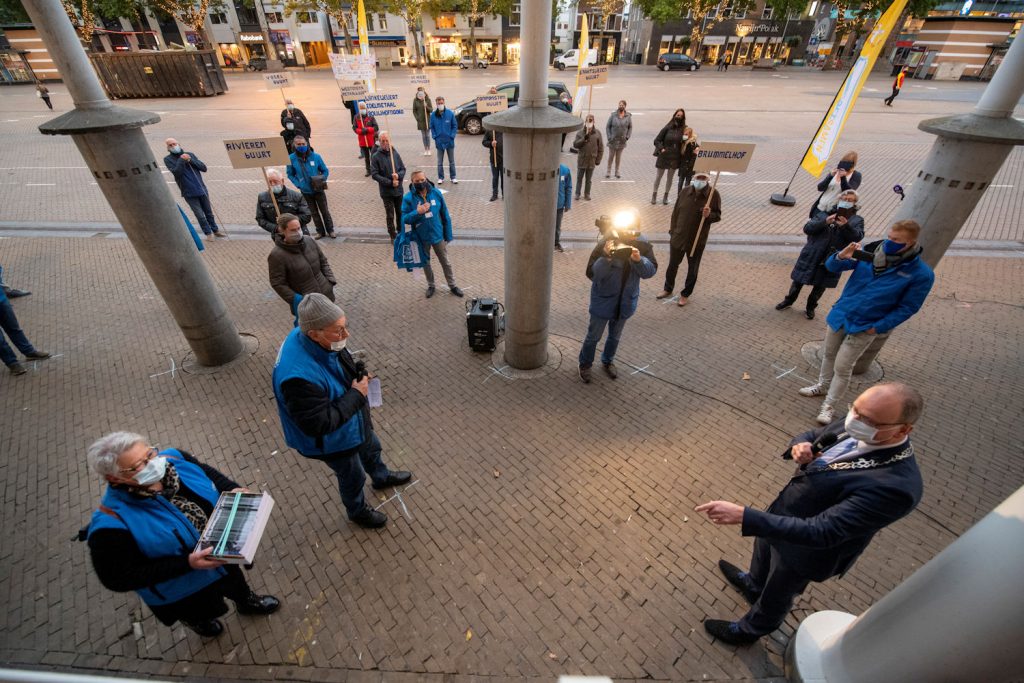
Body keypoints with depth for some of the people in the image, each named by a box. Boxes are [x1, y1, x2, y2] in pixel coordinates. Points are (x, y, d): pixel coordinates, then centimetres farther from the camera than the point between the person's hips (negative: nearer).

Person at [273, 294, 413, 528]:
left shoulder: (321, 341, -19)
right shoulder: (300, 376, -44)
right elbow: (319, 424, -36)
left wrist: (358, 373, -11)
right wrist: (356, 395, -31)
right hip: (333, 440, -7)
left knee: (371, 447, 32)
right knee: (353, 476, 20)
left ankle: (381, 477, 65)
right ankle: (358, 511, 53)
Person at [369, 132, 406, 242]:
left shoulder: (395, 153, 0)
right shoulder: (376, 156, -8)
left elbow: (403, 169, 3)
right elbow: (374, 174, -12)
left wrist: (398, 175, -20)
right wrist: (390, 182, -18)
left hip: (399, 190, 3)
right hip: (386, 191, -3)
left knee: (400, 213, 16)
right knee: (390, 216, 6)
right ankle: (393, 236, 20)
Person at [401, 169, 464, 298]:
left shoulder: (436, 193, -10)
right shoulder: (408, 198, -13)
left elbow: (445, 216, -2)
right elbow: (404, 219, -10)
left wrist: (448, 235, 0)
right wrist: (417, 212, -28)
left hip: (438, 235, 0)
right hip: (421, 238, 0)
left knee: (445, 262, 14)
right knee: (426, 263, 18)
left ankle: (452, 285, 33)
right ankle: (430, 285, 40)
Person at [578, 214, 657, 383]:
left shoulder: (642, 245, -10)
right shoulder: (606, 244, -21)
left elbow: (651, 271, -11)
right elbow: (591, 274, -23)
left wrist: (639, 260, -30)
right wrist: (605, 257, -39)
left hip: (626, 301, 4)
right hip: (603, 300, -3)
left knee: (615, 335, 23)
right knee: (594, 335, 12)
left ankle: (608, 361, 47)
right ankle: (585, 364, 35)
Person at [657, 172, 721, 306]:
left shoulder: (713, 194, -12)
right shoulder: (685, 191, -6)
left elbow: (718, 216, -5)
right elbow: (675, 213, 2)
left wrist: (709, 215, -28)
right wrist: (672, 232, 4)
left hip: (697, 240, -2)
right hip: (678, 237, 2)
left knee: (692, 269, 12)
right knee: (672, 265, 17)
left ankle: (685, 294, 31)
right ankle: (668, 289, 38)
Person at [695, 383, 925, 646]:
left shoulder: (896, 485, -39)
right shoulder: (857, 428, -18)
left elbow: (820, 533, -40)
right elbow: (811, 436, 2)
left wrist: (743, 515, -45)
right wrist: (801, 447, -23)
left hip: (803, 548, -6)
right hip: (785, 508, 6)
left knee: (775, 595, 24)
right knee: (763, 550, 35)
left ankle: (748, 630, 55)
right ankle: (753, 584, 69)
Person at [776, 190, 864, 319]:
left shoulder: (857, 220, 4)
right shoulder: (825, 214, 3)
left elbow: (857, 237, -12)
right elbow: (807, 228, -8)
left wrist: (846, 226, -29)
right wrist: (824, 222, -23)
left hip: (832, 261, 0)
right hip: (812, 256, 0)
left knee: (820, 285, 12)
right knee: (799, 280, 10)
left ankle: (810, 307, 32)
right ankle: (789, 300, 32)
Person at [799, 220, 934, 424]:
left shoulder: (921, 274, -17)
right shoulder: (871, 252, -10)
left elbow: (907, 308, -10)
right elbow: (832, 267, -7)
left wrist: (877, 327, -15)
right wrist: (841, 257, -29)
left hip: (864, 327, -4)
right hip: (840, 314, 4)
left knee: (842, 367, 1)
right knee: (828, 354, 21)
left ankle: (829, 405, 19)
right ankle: (822, 385, 44)